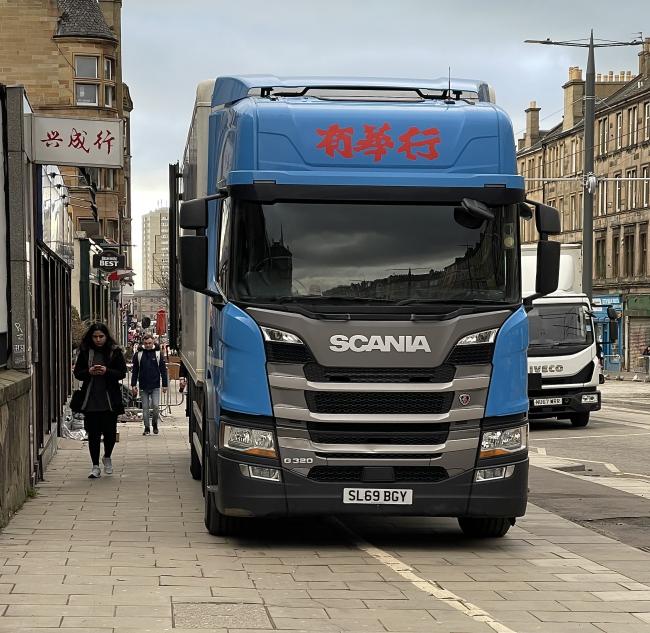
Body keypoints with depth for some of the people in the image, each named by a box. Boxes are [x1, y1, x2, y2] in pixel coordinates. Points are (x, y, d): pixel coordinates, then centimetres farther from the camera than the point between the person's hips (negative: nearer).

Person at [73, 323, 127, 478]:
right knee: (93, 434, 2)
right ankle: (95, 467, 10)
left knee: (110, 431, 2)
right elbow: (77, 373, 6)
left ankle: (107, 457, 31)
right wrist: (89, 372, -14)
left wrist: (106, 371, -18)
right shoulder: (85, 352, 4)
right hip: (90, 400, 1)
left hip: (110, 400, -1)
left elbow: (122, 373, -2)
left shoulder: (115, 352, 1)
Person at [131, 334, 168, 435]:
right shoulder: (138, 355, 4)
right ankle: (146, 428, 13)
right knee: (145, 408, 4)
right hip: (143, 387, 1)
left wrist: (164, 385, 1)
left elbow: (163, 371, 4)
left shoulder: (158, 354, 2)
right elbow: (135, 371, 7)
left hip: (155, 386, -1)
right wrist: (133, 385, 1)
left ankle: (155, 424, 14)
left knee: (156, 406, -8)